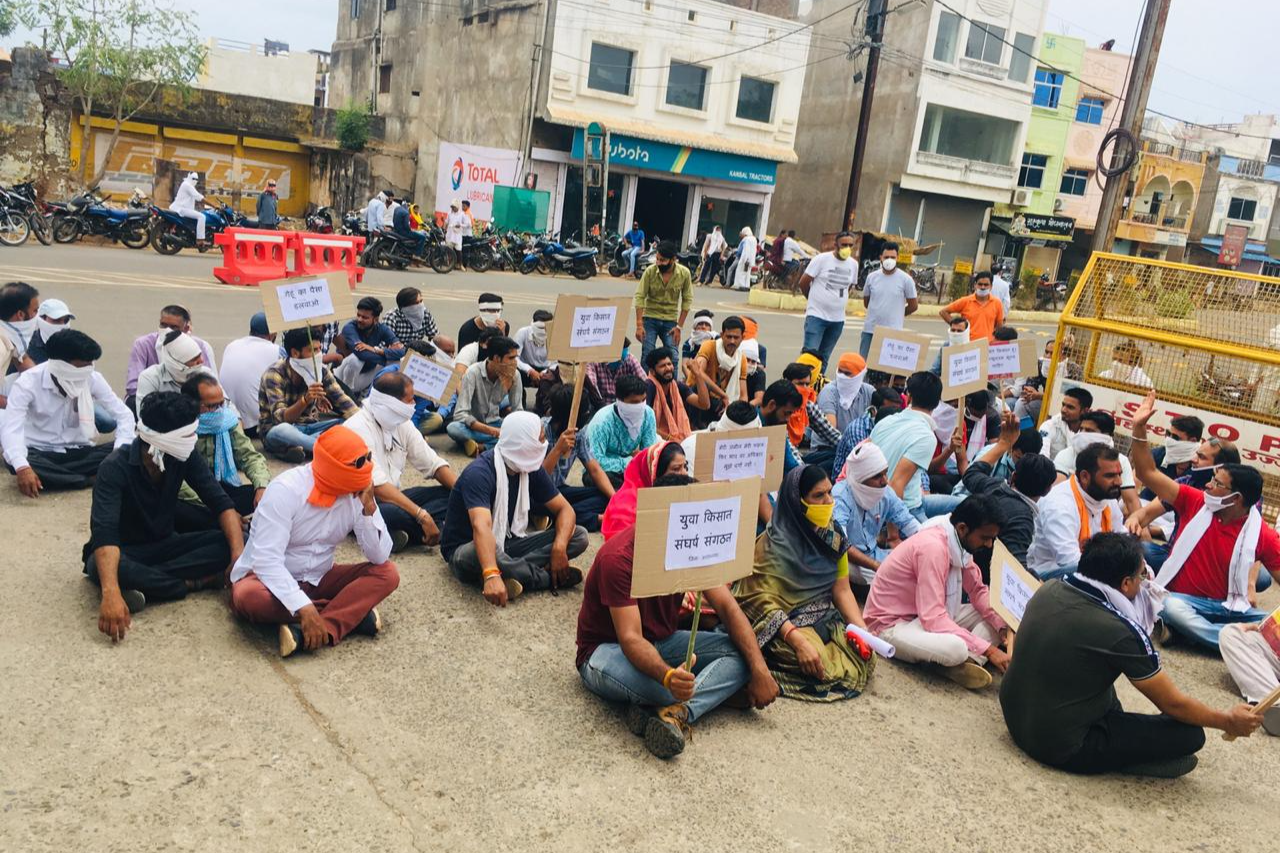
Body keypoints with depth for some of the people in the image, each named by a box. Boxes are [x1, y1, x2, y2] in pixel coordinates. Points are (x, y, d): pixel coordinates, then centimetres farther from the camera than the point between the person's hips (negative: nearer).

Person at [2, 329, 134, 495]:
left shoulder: (92, 378, -10)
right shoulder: (28, 382, -17)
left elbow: (123, 415, -8)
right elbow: (10, 427, -28)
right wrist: (22, 468, -47)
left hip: (79, 452, 2)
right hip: (39, 453, -2)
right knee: (14, 462, -37)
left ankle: (53, 476, -22)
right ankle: (94, 480, -29)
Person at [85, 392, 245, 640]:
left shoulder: (185, 457, -12)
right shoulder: (115, 468, -26)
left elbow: (221, 504, -14)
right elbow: (104, 532, -38)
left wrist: (239, 552, -32)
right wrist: (111, 593, -54)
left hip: (164, 546, 4)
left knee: (234, 542, -20)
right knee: (102, 567, -41)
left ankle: (143, 582, -24)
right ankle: (194, 582, -24)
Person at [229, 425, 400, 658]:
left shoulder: (358, 491, -9)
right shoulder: (286, 490, -24)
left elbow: (379, 557, -12)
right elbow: (266, 560, -32)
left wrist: (369, 508, -26)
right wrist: (304, 609, -41)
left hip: (317, 580, 4)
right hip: (269, 578, -4)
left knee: (387, 573, -17)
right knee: (248, 596, -38)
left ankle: (315, 632, -33)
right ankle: (352, 612, -23)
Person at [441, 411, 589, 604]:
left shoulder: (530, 468, -4)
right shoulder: (479, 473, -26)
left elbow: (564, 509, -3)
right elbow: (481, 527, -42)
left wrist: (559, 547, -24)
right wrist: (491, 575, -58)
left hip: (507, 544, 6)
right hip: (467, 548, -6)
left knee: (578, 535, -10)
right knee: (474, 556, -44)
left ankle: (510, 573, -26)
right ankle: (549, 578, -22)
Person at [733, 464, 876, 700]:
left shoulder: (834, 535, 5)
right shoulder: (773, 543, -15)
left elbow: (842, 589, 5)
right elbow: (762, 600, -20)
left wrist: (862, 628, -11)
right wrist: (798, 640, -30)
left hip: (826, 619, 7)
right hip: (785, 623, -7)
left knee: (865, 658, -14)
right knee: (824, 668, -28)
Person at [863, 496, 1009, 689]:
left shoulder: (958, 542, -1)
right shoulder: (933, 547, -28)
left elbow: (978, 591, 4)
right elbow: (933, 617, -33)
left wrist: (1003, 627, -14)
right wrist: (988, 649, -31)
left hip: (927, 615, 10)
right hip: (893, 624, -10)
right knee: (955, 648, -36)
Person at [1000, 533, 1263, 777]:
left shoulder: (1048, 589, -4)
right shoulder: (1121, 632, -23)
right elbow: (1174, 705, -9)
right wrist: (1229, 721, 8)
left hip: (1014, 717, 7)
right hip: (1061, 746, -7)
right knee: (1190, 734, -4)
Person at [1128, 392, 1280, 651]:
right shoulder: (1195, 502, -1)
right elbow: (1148, 473, -2)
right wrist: (1139, 429, -11)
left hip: (1230, 608, 0)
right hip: (1182, 600, 0)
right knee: (1170, 607, -37)